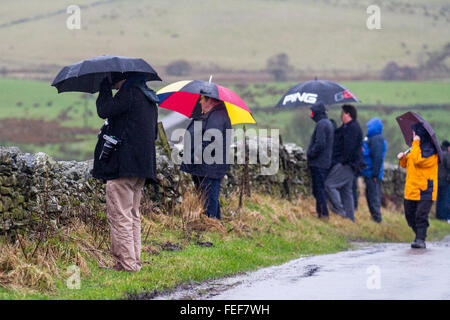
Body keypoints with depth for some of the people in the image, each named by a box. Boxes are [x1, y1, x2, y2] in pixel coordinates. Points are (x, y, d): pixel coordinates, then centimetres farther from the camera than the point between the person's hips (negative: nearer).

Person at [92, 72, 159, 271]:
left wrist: (104, 89, 3)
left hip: (122, 165, -10)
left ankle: (126, 264, -8)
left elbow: (104, 110, -12)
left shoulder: (130, 92, -10)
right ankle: (135, 262, 15)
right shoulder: (149, 98, 18)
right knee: (133, 216, 14)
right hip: (142, 166, 10)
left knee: (119, 216, -7)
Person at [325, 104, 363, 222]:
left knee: (329, 185, -14)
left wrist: (342, 161, -20)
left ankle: (339, 210, -14)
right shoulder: (347, 127, 20)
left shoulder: (352, 127, -14)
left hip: (345, 165, -11)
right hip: (349, 166, 11)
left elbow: (349, 147, -21)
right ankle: (350, 218, 14)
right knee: (346, 191, 12)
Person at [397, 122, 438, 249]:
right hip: (411, 190, 9)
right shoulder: (415, 147, 16)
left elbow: (418, 160, -27)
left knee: (421, 215, -13)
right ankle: (419, 236, 26)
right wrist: (403, 159, 4)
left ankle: (420, 240, -11)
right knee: (410, 215, 12)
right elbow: (406, 165, 26)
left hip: (424, 190, -9)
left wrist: (416, 143, -19)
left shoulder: (430, 150, -13)